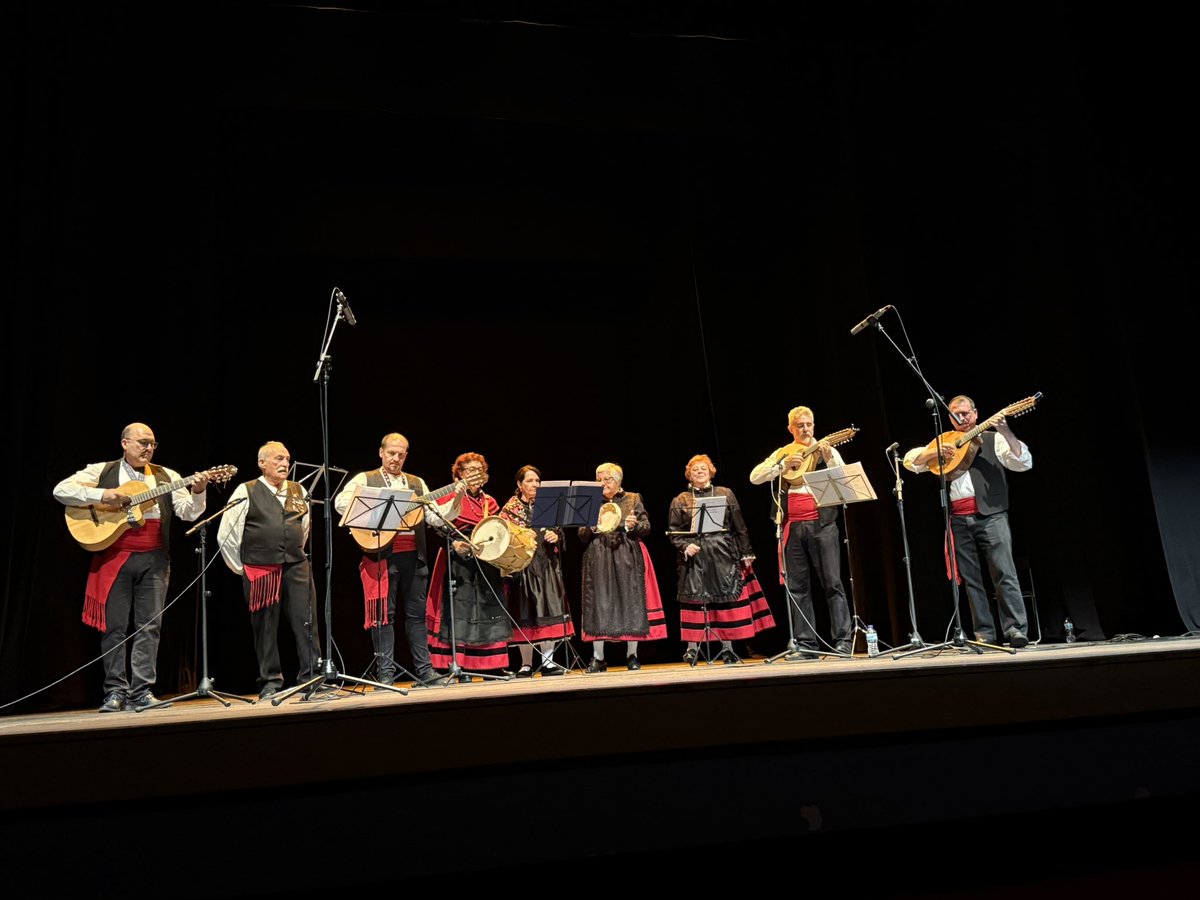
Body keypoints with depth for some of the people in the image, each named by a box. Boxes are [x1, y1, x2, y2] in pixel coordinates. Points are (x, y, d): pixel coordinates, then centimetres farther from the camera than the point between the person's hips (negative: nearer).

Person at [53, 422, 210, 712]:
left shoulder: (167, 477, 11)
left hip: (154, 560, 2)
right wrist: (101, 495, -14)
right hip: (114, 558, -2)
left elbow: (188, 513, 3)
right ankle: (116, 692, 9)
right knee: (114, 626, 2)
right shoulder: (102, 471, 7)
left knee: (149, 626, 0)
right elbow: (61, 490, -1)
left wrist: (198, 493, -17)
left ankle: (142, 692, 4)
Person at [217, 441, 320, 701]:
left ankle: (311, 678, 5)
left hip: (296, 567, 3)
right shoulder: (246, 492, -2)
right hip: (260, 571, -3)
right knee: (265, 628, 4)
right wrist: (240, 568, 2)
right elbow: (225, 535, -1)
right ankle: (271, 683, 13)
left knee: (306, 623, -2)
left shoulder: (299, 491, 11)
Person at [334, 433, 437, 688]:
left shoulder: (417, 483, 19)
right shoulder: (365, 479, 5)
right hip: (381, 554, -4)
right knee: (383, 613, -2)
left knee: (417, 612, 7)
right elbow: (340, 502, -11)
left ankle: (424, 669, 13)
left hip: (413, 554, 4)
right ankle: (386, 673, 4)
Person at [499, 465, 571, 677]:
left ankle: (547, 660, 6)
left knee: (548, 608, -2)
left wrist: (555, 536, -4)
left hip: (546, 564, 3)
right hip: (522, 565, -3)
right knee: (524, 612, -2)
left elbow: (558, 531, 17)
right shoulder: (511, 508, 2)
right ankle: (526, 664, 6)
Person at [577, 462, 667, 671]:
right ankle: (598, 658, 3)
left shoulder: (633, 499, 8)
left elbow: (646, 528, 4)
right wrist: (592, 528, -11)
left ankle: (632, 656, 6)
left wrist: (633, 526, -16)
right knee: (599, 603, -2)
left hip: (627, 559, -1)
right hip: (599, 560, 1)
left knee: (630, 602, -2)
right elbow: (581, 535, 9)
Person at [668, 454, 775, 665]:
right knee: (695, 600, -1)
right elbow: (674, 531, 5)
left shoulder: (725, 494, 8)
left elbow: (739, 527, 8)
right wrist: (684, 546, -12)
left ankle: (727, 648, 11)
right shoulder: (680, 501, 8)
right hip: (695, 559, -1)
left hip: (723, 555, 1)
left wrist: (746, 553, 4)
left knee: (727, 598, 2)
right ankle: (692, 647, 6)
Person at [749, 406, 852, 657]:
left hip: (821, 523, -2)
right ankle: (805, 644, 8)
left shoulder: (827, 450, 7)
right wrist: (783, 464, -9)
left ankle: (844, 640, 0)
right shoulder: (782, 454, 13)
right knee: (797, 587, 3)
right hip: (792, 526, 3)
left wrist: (828, 457, -18)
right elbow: (754, 477, 2)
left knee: (832, 582, -4)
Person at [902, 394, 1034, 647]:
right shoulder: (944, 445, 19)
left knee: (1004, 573, -11)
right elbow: (909, 461, 12)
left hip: (990, 515, -3)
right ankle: (984, 634, 7)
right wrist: (934, 452, -6)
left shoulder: (993, 440, 9)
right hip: (958, 520, 4)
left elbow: (1024, 463, -3)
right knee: (970, 578, 3)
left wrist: (1005, 432, -15)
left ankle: (1016, 629, -9)